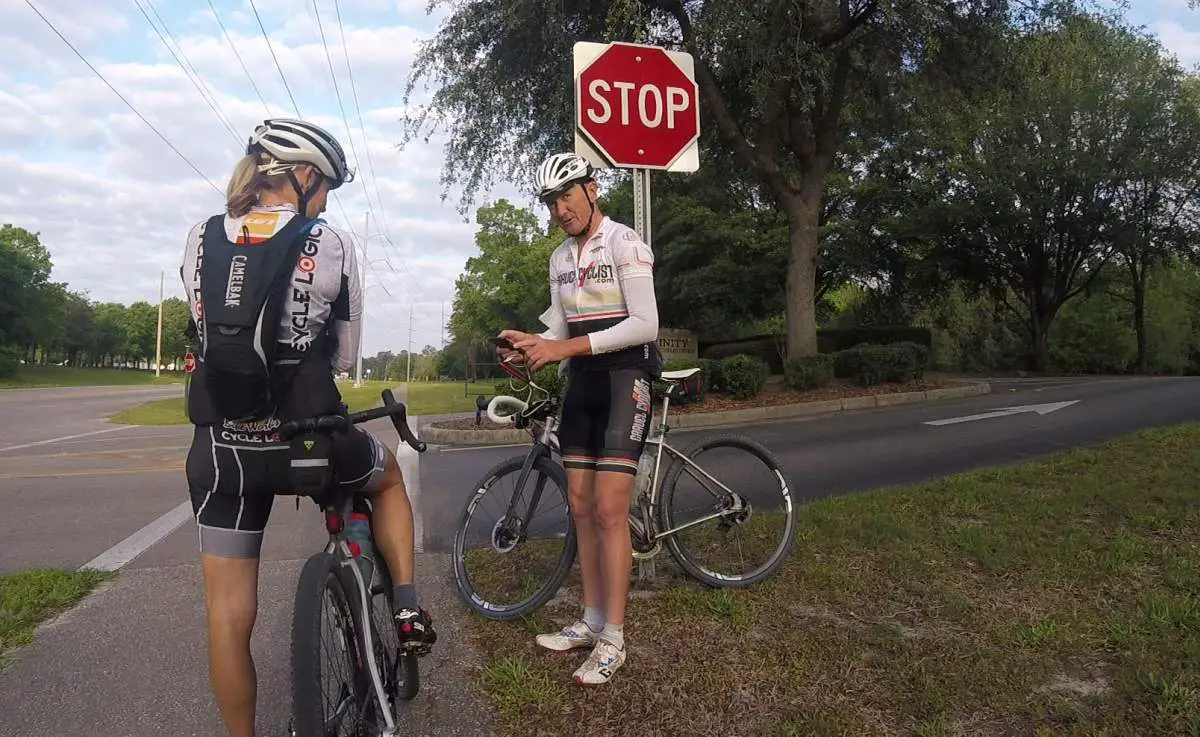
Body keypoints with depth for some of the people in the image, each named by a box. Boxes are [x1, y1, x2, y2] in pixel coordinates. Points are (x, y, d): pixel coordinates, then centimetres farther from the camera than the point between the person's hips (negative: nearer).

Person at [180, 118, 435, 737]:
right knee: (388, 475, 30)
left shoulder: (201, 239, 4)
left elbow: (206, 329, 11)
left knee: (229, 616, 13)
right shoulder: (331, 246, -4)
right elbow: (345, 355, 5)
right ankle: (406, 608, 20)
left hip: (222, 450, 3)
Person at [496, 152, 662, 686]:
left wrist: (566, 348, -24)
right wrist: (532, 344, -8)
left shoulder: (625, 243, -10)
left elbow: (645, 325, -19)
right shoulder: (560, 258, 13)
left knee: (609, 510, -11)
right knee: (581, 505, 7)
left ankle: (613, 639, -2)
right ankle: (591, 620, 19)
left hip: (623, 379, -7)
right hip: (580, 383, 7)